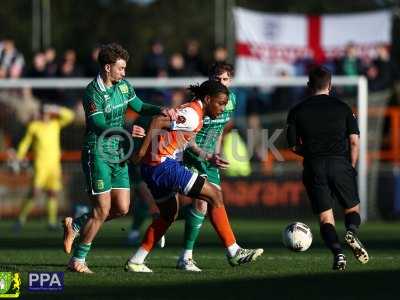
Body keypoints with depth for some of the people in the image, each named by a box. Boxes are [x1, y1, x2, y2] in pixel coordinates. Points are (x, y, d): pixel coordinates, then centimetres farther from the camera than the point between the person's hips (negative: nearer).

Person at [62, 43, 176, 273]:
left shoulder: (123, 86, 8)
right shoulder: (93, 92, -17)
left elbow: (140, 107, 20)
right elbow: (99, 126, -24)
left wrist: (161, 110, 3)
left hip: (118, 155, 8)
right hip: (98, 154, -8)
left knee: (122, 208, 3)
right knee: (103, 209, -8)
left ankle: (76, 225, 23)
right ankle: (77, 260, 4)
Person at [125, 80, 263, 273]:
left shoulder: (194, 112, 17)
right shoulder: (193, 114, -14)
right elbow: (158, 122, -22)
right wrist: (143, 150, -20)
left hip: (153, 169, 11)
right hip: (164, 165, -11)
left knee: (169, 215, 23)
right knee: (214, 195, -7)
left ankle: (135, 262, 23)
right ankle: (234, 253, -6)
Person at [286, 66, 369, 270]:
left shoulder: (297, 111, 8)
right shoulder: (342, 108, 8)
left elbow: (294, 146, 8)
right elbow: (354, 141, 2)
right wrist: (351, 167, 12)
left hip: (314, 167, 0)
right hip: (340, 163, 0)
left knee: (325, 217, 3)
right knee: (352, 209, 15)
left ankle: (337, 252, -20)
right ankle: (352, 232, -18)